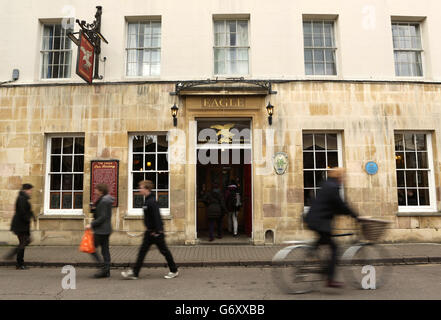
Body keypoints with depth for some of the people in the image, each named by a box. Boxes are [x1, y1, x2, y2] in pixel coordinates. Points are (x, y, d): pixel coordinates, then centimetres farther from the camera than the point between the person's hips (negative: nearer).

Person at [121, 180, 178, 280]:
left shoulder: (152, 201, -20)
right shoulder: (147, 201, 11)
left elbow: (157, 217, -24)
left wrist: (157, 231, -23)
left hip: (156, 232, -10)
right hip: (150, 232, 10)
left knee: (164, 251, 3)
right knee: (142, 251, 10)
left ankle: (174, 271, 17)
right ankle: (134, 273, 16)